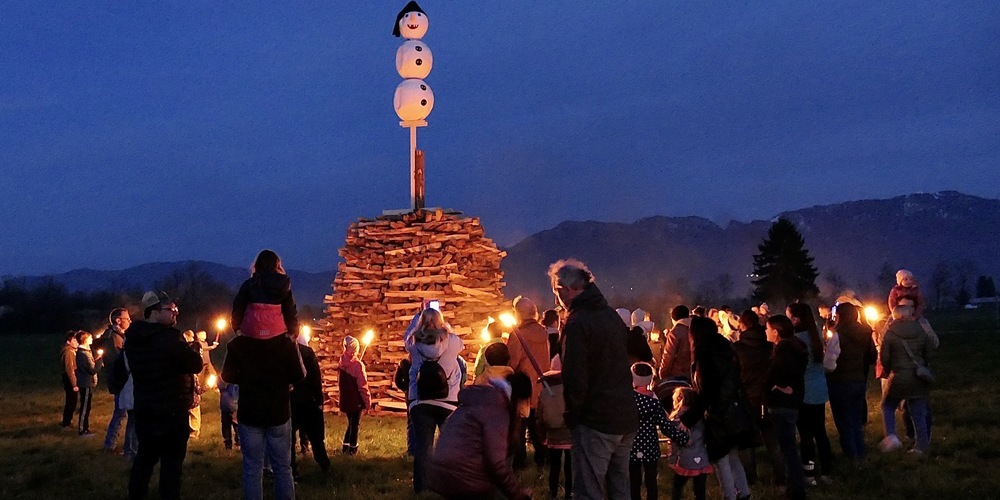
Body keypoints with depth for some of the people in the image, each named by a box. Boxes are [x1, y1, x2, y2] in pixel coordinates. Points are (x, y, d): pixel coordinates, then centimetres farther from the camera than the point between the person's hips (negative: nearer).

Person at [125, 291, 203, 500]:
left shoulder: (133, 338, 5)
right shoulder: (169, 338, -21)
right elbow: (196, 365, -15)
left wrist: (184, 349, 11)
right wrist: (194, 350, 5)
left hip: (144, 409, 8)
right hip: (171, 410, -8)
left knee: (144, 457, 18)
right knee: (171, 462, 0)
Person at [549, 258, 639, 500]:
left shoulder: (577, 323, -16)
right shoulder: (612, 315, 11)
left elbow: (575, 378, -20)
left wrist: (571, 415, -5)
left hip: (596, 421, -9)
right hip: (627, 418, 9)